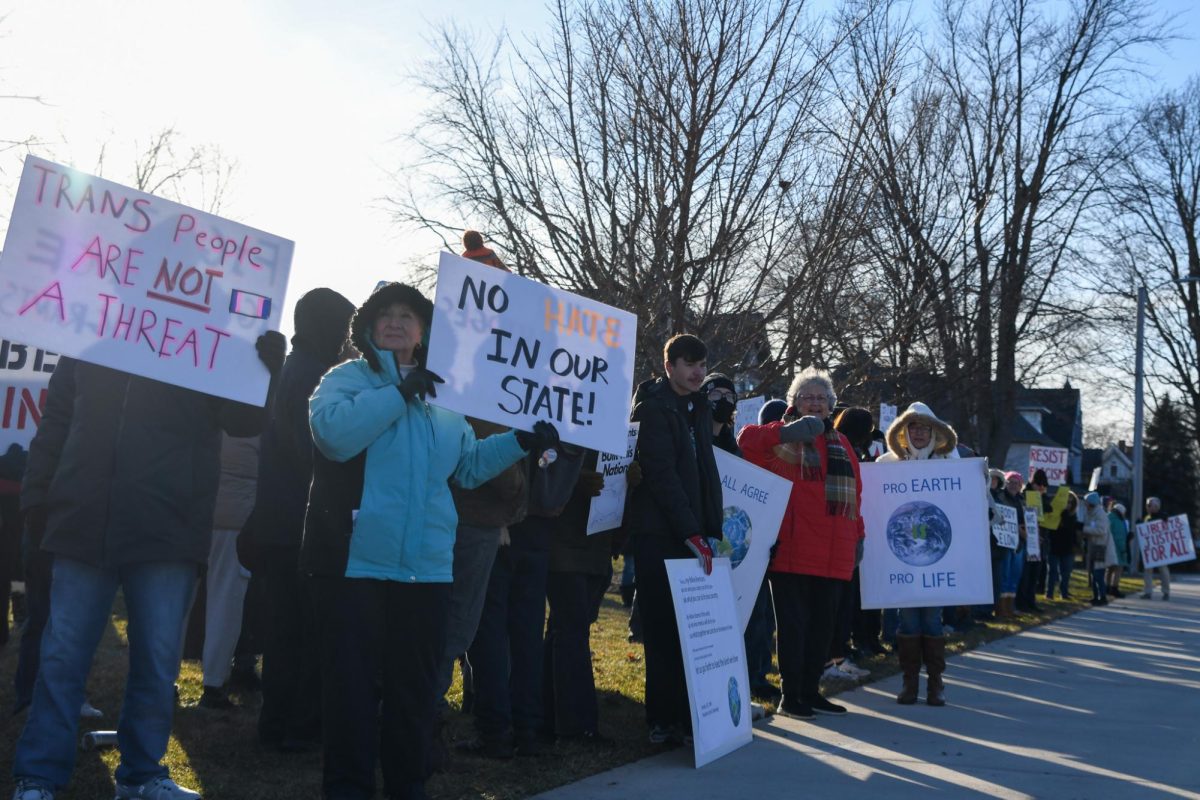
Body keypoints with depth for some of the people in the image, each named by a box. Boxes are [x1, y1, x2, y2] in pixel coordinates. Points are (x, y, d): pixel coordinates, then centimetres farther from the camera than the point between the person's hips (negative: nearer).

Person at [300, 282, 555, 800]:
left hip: (425, 564, 5)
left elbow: (469, 465, 21)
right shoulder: (346, 379, 1)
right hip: (354, 558, -4)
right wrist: (399, 392, -17)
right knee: (352, 681, 2)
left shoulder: (442, 394, 15)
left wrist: (522, 442, 10)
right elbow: (334, 434, -21)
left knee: (414, 684, 14)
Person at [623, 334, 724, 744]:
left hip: (691, 535, 7)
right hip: (658, 535, -7)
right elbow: (662, 475, -15)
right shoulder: (652, 407, -8)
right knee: (664, 630, -4)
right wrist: (691, 533, -19)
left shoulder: (700, 408, 17)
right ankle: (663, 721, 3)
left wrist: (712, 531, 9)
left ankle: (686, 716, 12)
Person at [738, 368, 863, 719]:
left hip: (832, 555, 6)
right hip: (793, 551, -6)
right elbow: (748, 438, -17)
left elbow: (855, 493, 19)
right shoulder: (785, 437, 1)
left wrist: (857, 533, 14)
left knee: (822, 624, 12)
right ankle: (790, 694, 9)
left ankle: (811, 691, 24)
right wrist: (787, 432, -28)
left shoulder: (841, 444, 18)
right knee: (793, 623, 0)